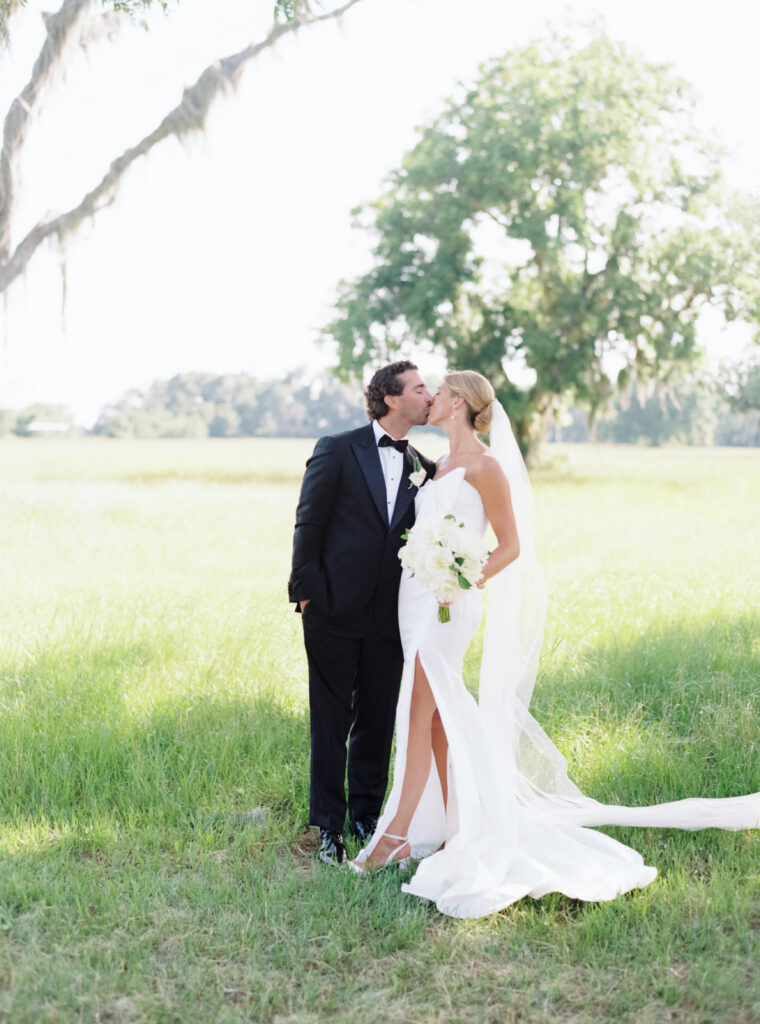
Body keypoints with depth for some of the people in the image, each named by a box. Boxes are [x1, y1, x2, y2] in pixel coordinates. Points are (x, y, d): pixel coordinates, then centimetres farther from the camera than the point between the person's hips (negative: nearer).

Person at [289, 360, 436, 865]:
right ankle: (330, 826, 17)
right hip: (335, 613, -4)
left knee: (378, 722, 11)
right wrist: (308, 591, -8)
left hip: (389, 616, 4)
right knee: (331, 722, 5)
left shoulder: (420, 466, 8)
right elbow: (308, 525, -5)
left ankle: (367, 817, 27)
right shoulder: (338, 450, -5)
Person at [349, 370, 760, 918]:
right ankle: (456, 826, 17)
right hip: (417, 598, 9)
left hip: (448, 603, -8)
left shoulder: (483, 465, -9)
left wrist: (469, 582, -21)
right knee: (438, 718, 10)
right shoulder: (441, 465, 16)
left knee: (420, 715, -8)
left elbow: (511, 546, -9)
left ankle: (397, 831, -2)